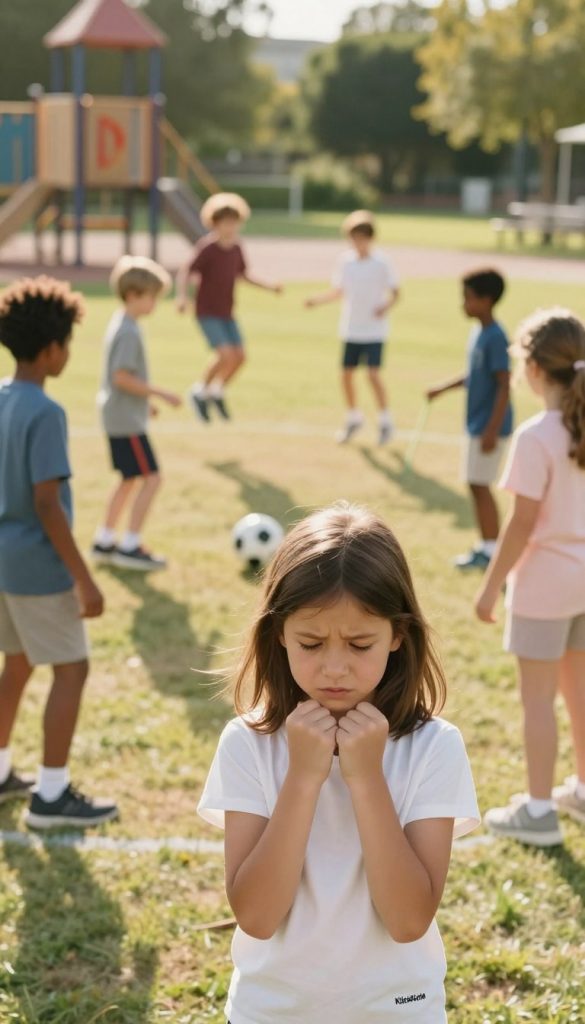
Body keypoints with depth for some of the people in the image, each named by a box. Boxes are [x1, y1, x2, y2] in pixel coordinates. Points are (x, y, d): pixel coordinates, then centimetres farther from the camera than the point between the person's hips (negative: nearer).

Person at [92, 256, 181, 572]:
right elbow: (122, 377, -24)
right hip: (127, 420, -10)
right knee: (151, 478, -7)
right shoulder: (129, 332, -19)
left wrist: (145, 400, 20)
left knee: (130, 480, 17)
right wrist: (159, 393, -18)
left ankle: (103, 542, 24)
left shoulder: (120, 324, 11)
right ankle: (130, 546, -3)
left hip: (117, 415, 10)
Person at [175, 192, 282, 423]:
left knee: (239, 356, 3)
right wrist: (182, 296, -37)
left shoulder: (236, 248, 2)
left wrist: (270, 287, 11)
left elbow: (243, 274, 18)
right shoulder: (207, 248, -17)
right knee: (226, 355, -17)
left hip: (226, 313, 7)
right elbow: (184, 273, -20)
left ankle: (216, 391, 25)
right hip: (207, 313, -7)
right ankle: (200, 391, 6)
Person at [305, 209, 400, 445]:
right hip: (351, 329, 4)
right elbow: (339, 291, 12)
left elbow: (395, 291, -3)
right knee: (347, 374, 7)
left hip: (374, 330, -4)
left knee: (373, 374, -12)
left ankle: (385, 421, 4)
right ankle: (353, 417, 27)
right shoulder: (346, 261, 2)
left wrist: (387, 306, -21)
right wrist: (318, 300, -2)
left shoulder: (381, 263, -9)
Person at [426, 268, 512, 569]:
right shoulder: (478, 333, 10)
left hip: (488, 425, -9)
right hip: (477, 423, 9)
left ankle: (491, 550, 3)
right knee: (477, 485, 14)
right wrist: (443, 389, 24)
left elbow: (504, 385, -21)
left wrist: (492, 430, -23)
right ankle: (486, 545, 24)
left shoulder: (495, 337, -18)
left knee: (480, 485, -5)